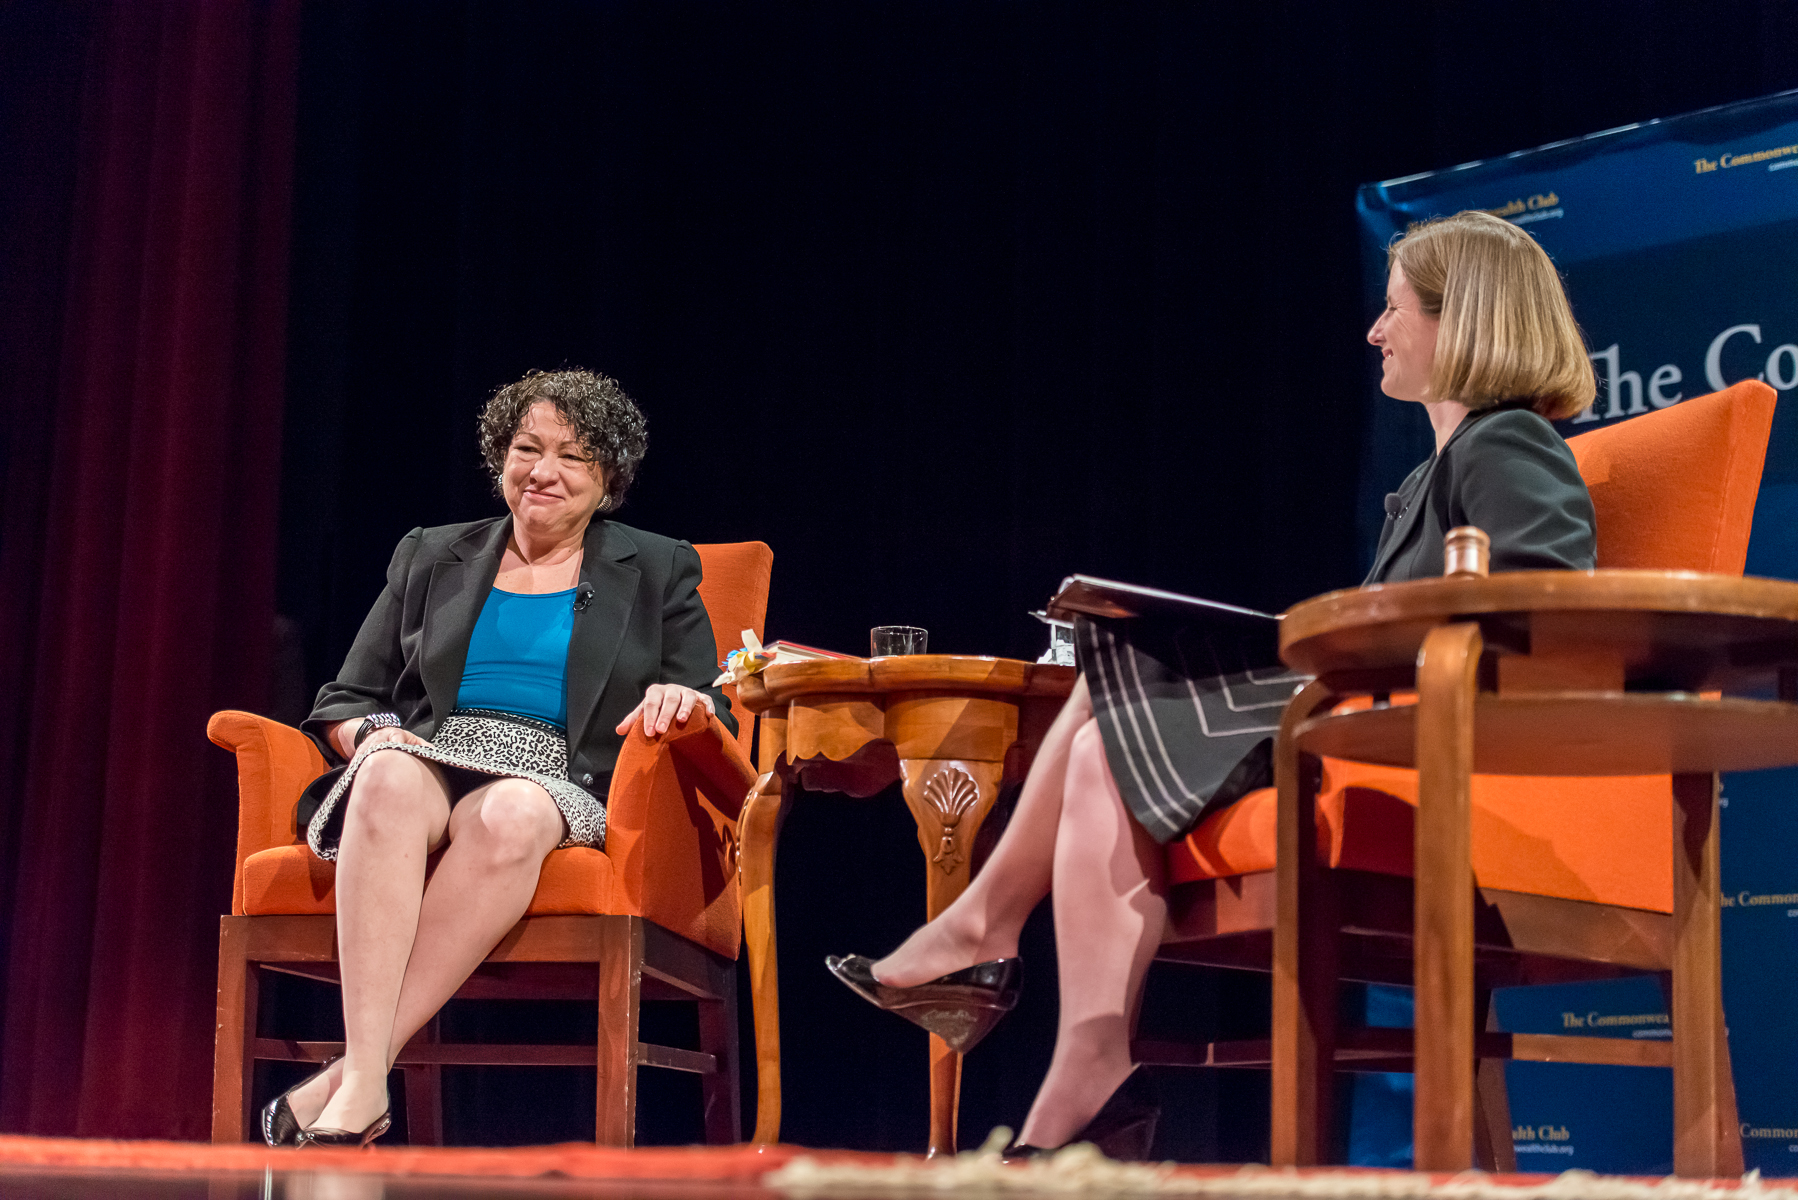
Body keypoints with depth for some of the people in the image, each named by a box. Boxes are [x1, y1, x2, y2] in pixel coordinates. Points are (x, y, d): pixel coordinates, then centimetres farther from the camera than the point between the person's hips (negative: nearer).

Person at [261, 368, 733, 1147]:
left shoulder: (657, 572, 19)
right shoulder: (430, 557, 23)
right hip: (424, 768, 1)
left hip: (560, 796, -1)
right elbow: (344, 701, 19)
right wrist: (372, 733, -5)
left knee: (512, 814, -40)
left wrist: (681, 696, -12)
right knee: (391, 776, -37)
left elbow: (712, 720, 13)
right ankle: (363, 1092, -47)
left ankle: (347, 1078, -42)